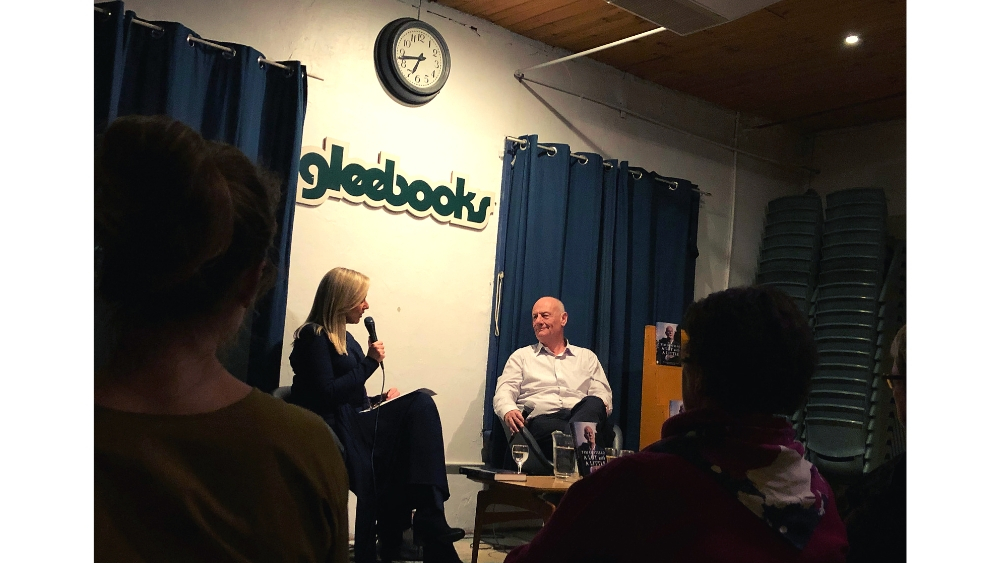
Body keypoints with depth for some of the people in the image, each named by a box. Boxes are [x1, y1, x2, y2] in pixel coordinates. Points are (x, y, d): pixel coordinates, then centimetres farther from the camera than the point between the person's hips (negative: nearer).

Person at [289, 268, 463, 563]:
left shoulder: (344, 339, 23)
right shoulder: (314, 337, -4)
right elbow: (327, 394, -15)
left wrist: (379, 400, 5)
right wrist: (369, 362, -9)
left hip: (354, 424, 8)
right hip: (334, 429, -8)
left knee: (420, 405, -22)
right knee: (420, 406, -26)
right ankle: (430, 524, -30)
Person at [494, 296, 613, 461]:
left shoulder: (587, 357, 29)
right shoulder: (521, 356, 25)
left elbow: (602, 392, 18)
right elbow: (504, 392, 12)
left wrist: (602, 405, -10)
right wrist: (508, 411, -15)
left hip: (582, 416, 2)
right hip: (541, 419, -2)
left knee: (594, 403, -39)